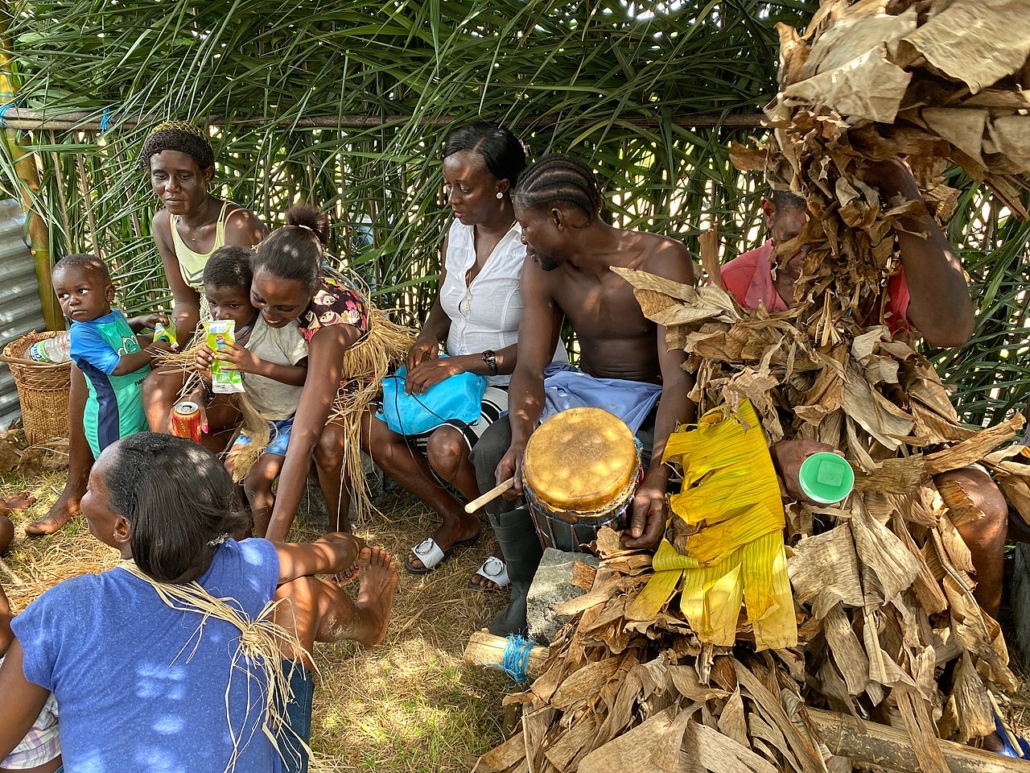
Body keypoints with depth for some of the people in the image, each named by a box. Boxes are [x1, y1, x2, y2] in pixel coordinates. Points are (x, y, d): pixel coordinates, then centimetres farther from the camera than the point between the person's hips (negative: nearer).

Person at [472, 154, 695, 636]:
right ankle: (528, 588, 1)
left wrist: (658, 476, -45)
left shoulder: (662, 261, -22)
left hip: (651, 402, -4)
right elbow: (530, 366, -13)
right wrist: (521, 440, -34)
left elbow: (678, 377, -30)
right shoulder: (541, 269, -7)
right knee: (492, 451, -18)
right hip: (585, 393, 4)